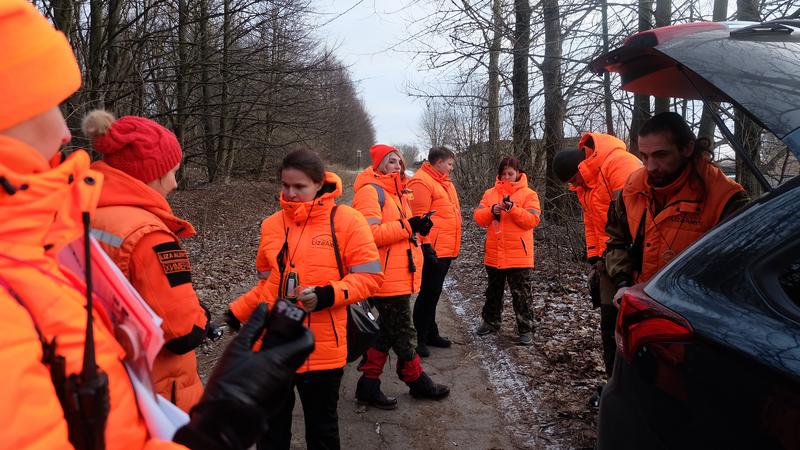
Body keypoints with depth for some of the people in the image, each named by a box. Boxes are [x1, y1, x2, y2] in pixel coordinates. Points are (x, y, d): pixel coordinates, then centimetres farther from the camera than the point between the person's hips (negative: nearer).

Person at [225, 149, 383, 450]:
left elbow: (370, 277, -9)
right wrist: (238, 311, 5)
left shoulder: (346, 220, -7)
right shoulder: (271, 225, 6)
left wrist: (328, 295, -22)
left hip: (322, 349, -4)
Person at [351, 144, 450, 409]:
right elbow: (369, 233, -23)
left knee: (386, 332, 15)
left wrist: (417, 229, 6)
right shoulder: (370, 191, -12)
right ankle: (418, 383, 19)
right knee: (403, 335, 3)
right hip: (387, 278, -10)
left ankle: (368, 387, 25)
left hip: (399, 276, 10)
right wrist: (407, 226, -23)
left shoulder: (394, 192, 19)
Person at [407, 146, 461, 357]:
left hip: (446, 250, 10)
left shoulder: (444, 182, 18)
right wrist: (426, 245, -21)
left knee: (433, 293, 17)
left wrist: (453, 246, 24)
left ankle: (431, 333, 27)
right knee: (428, 293, -4)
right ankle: (419, 339, 5)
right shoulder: (422, 182, -13)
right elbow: (419, 217, -19)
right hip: (433, 250, -10)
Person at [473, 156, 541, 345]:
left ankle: (526, 329, 11)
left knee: (521, 295, 2)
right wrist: (492, 210, -17)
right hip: (494, 254, 4)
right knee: (493, 291, 18)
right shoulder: (490, 193, 8)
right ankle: (490, 322, 33)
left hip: (519, 255, -4)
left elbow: (532, 220, -12)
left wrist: (513, 209, -24)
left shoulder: (529, 194, -2)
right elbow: (478, 216, 1)